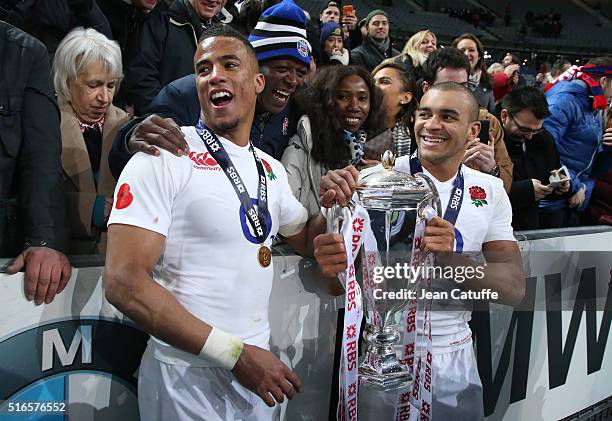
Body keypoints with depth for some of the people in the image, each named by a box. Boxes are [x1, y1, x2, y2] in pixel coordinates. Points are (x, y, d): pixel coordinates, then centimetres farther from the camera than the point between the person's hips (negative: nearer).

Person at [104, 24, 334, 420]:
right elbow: (124, 282, -21)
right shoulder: (165, 157, -14)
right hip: (187, 375, -6)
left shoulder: (271, 169, 5)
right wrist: (233, 353, -22)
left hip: (256, 364, 6)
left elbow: (306, 240, 17)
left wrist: (332, 206, -5)